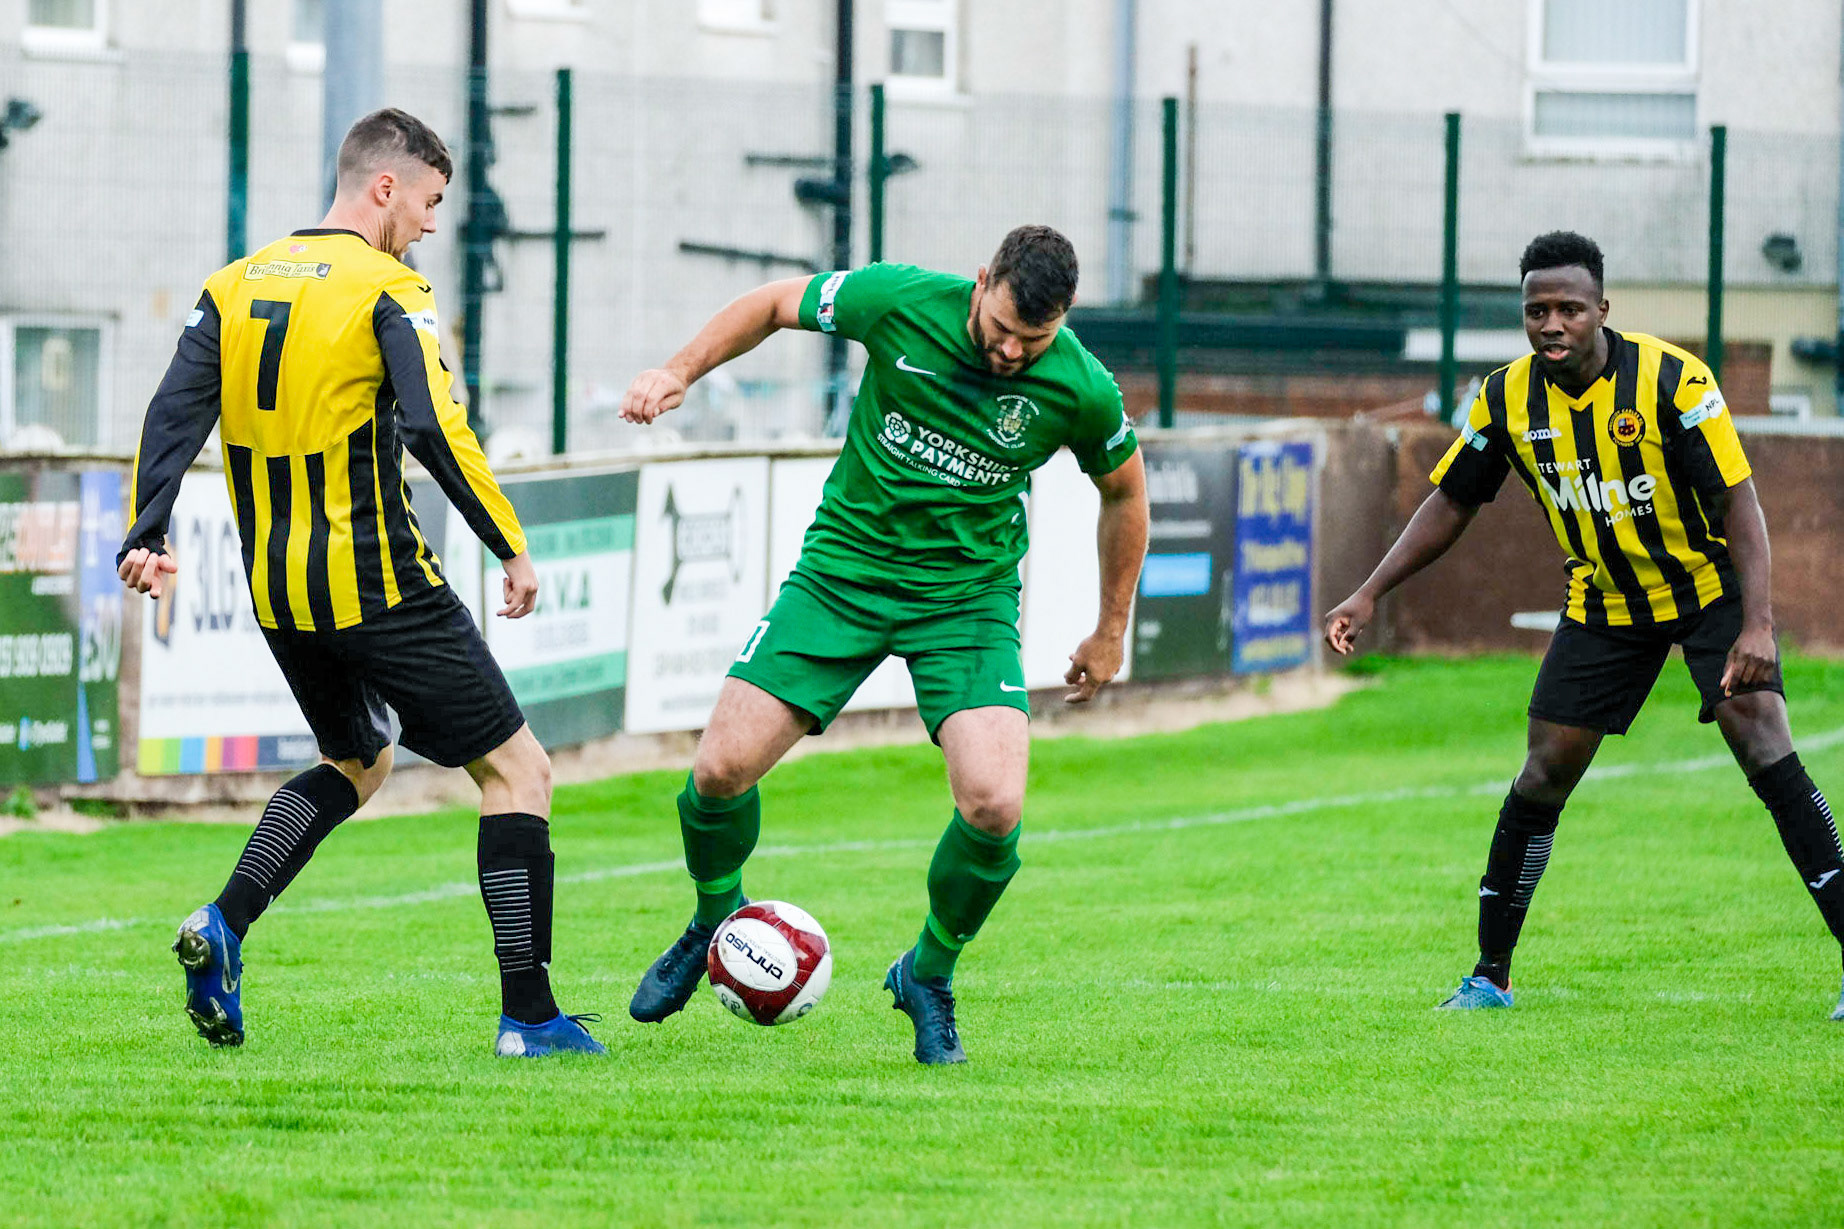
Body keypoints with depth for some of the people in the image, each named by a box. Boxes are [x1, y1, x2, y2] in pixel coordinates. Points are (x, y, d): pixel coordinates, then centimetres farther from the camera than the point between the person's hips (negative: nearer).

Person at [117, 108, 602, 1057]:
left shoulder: (234, 286, 8)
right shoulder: (387, 290, -11)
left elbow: (175, 415, -1)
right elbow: (435, 430, -20)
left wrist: (146, 536, -6)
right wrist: (511, 548, -15)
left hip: (277, 592, 7)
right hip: (379, 585, -7)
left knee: (355, 761, 28)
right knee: (515, 769, 3)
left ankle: (224, 924, 7)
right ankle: (528, 1014, -4)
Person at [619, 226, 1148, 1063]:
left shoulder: (1083, 390, -14)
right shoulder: (900, 303, -16)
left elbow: (1123, 490, 7)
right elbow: (775, 305, 3)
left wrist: (1111, 632, 14)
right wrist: (679, 372, -6)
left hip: (968, 596, -1)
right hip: (842, 572, 1)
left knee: (993, 806, -21)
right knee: (722, 769, -10)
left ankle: (928, 976, 9)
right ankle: (715, 923, 23)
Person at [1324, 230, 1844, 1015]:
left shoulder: (1671, 380, -25)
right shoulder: (1508, 399, -11)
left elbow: (1738, 501, -25)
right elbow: (1452, 504, 3)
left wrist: (1757, 625, -36)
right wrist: (1370, 595, -5)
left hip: (1709, 588, -4)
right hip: (1603, 602, 4)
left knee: (1762, 742, -21)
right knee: (1544, 775, 0)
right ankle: (1490, 974, 13)